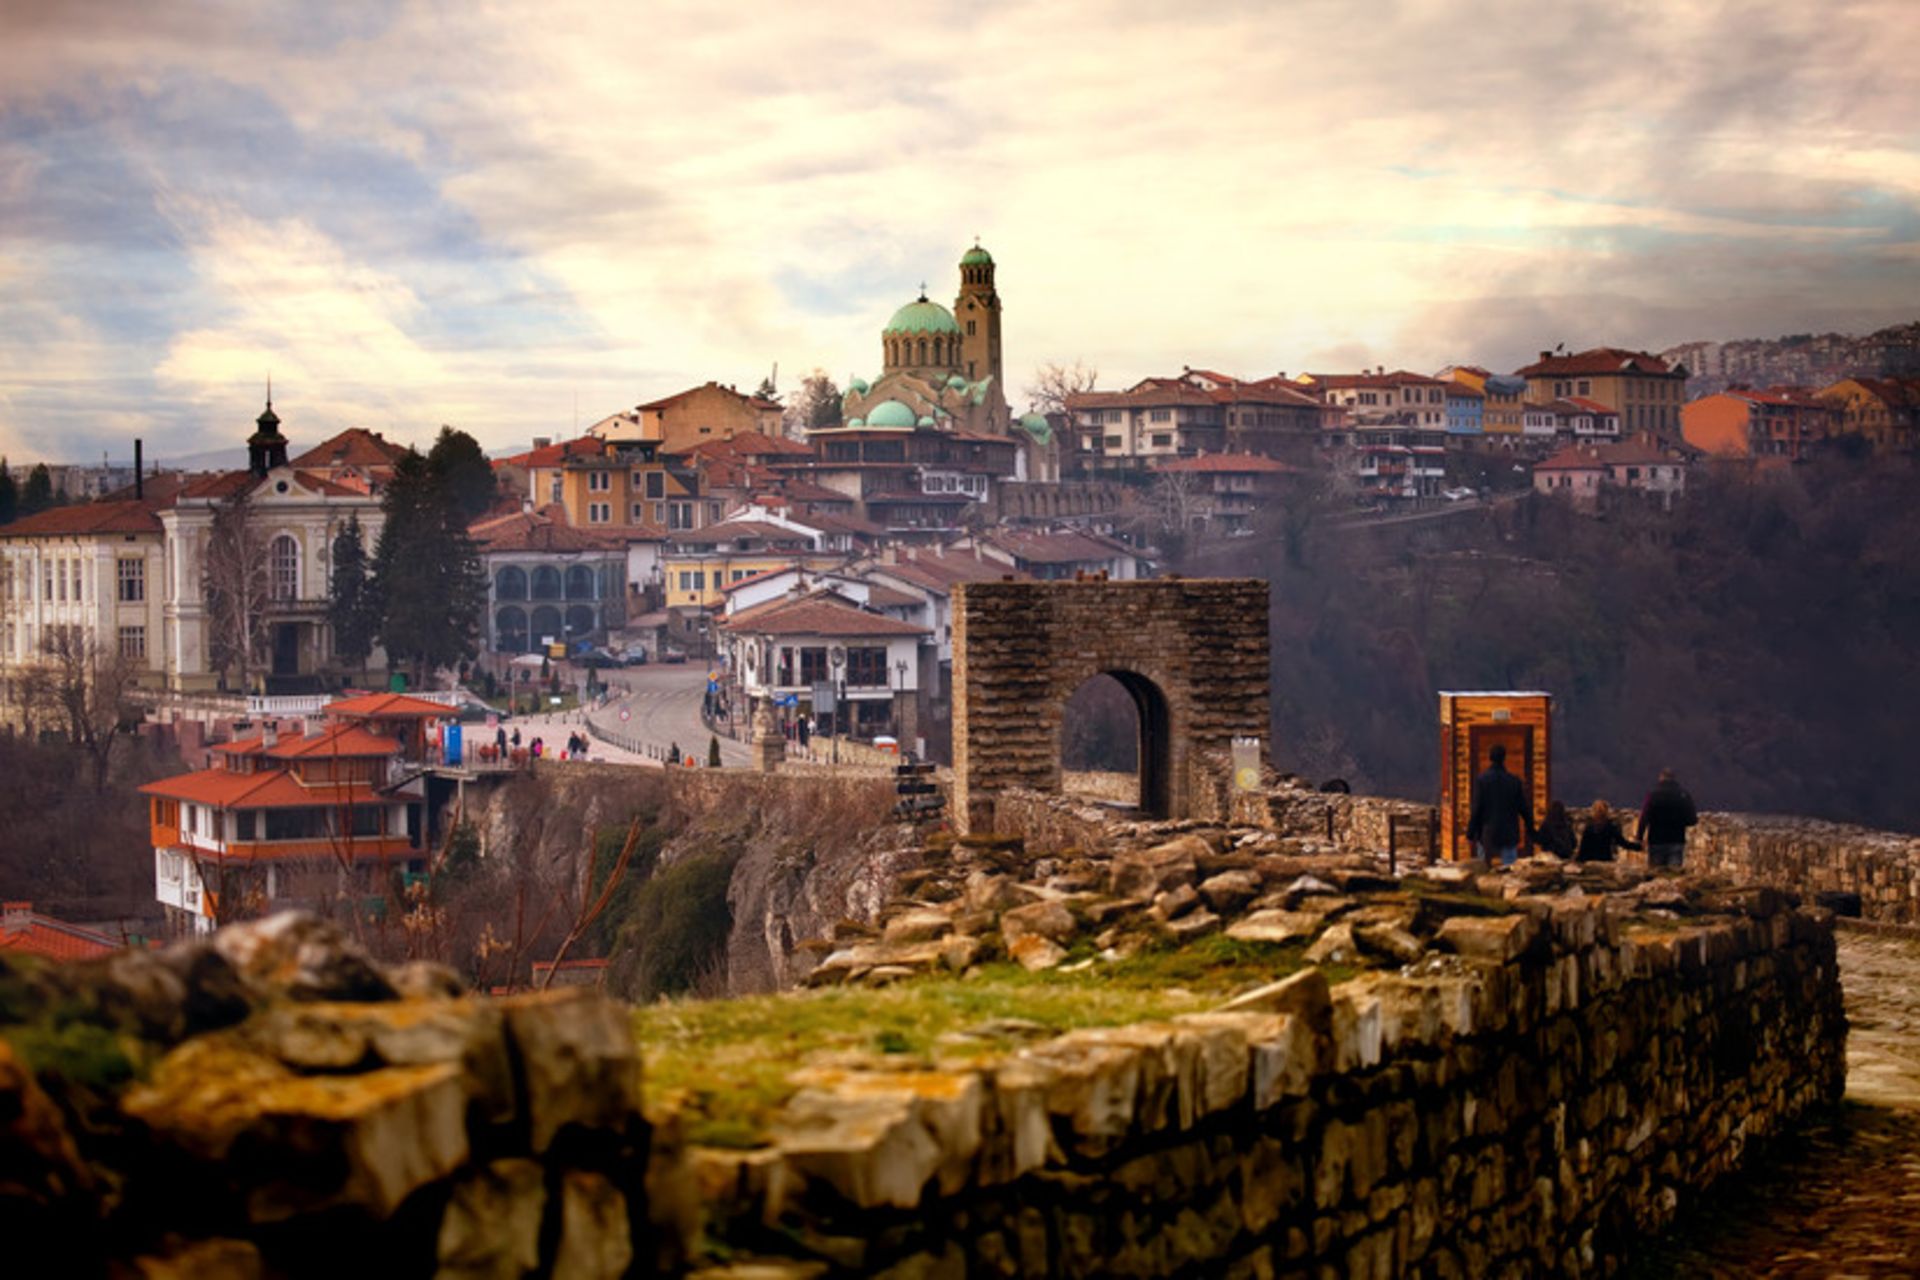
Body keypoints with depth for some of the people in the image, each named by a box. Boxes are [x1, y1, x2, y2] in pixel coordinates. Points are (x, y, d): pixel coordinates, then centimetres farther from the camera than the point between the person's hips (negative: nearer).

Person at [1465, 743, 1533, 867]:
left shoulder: (1481, 780, -9)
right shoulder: (1515, 782, -2)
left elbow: (1476, 810, -10)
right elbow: (1525, 809, 4)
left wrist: (1470, 834, -4)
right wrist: (1530, 832, 17)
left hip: (1487, 836, -1)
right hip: (1509, 836, 1)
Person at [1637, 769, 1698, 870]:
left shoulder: (1653, 794, -5)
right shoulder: (1684, 795, 1)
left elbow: (1644, 817, -11)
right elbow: (1691, 820, 0)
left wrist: (1639, 836, -4)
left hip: (1656, 841, -1)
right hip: (1677, 841, 1)